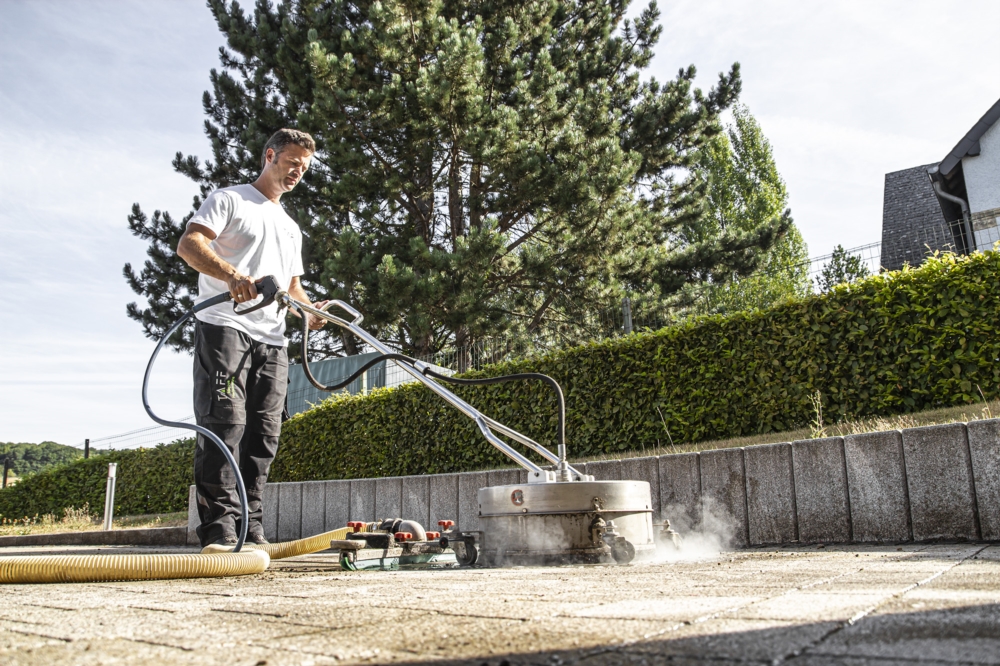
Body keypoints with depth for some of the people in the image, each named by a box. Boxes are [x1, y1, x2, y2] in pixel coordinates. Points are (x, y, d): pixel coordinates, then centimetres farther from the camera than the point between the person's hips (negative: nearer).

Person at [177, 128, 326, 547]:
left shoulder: (291, 228, 31)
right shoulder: (230, 200, 9)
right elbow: (188, 244, -6)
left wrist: (311, 309, 7)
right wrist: (232, 276, -25)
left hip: (272, 340, 7)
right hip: (224, 327, -6)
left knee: (264, 433, 0)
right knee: (225, 422, -16)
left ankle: (250, 528, 4)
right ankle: (220, 527, -16)